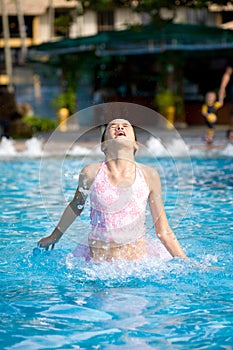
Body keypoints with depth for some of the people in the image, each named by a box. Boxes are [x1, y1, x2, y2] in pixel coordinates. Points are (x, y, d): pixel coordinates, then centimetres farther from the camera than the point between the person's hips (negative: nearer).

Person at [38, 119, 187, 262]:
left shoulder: (149, 175, -3)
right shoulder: (91, 173, -5)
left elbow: (164, 231, 4)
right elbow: (76, 206, 16)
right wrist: (55, 236, 29)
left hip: (139, 259, 0)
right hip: (99, 260, 0)